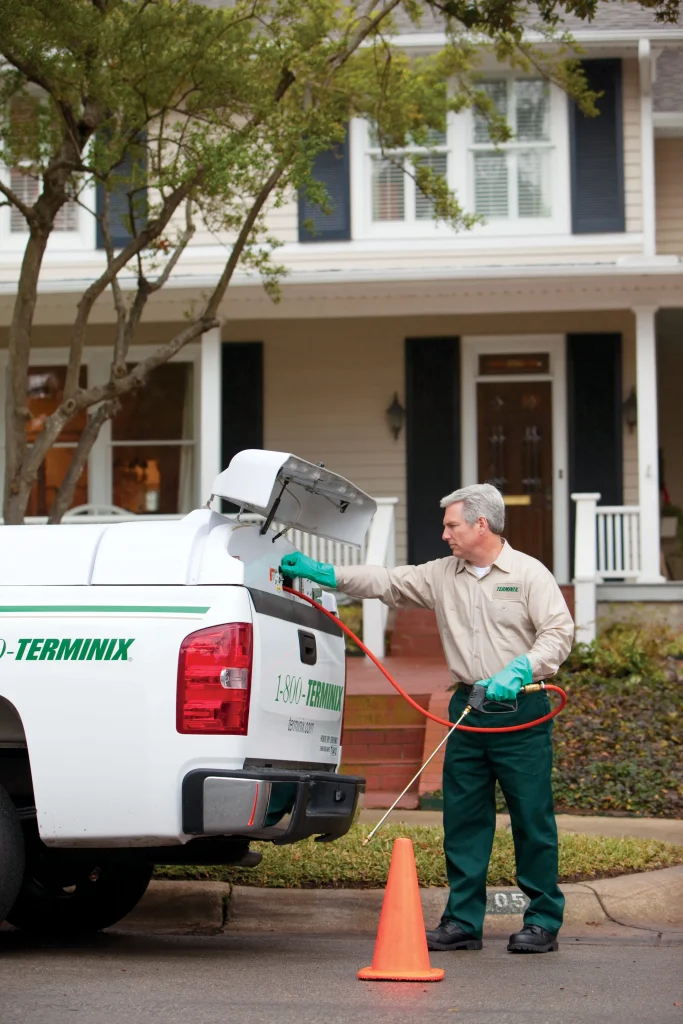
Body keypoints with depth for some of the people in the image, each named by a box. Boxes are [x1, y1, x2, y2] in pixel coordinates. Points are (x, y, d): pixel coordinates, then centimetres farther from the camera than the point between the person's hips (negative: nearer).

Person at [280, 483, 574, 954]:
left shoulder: (529, 574, -3)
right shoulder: (442, 575, 13)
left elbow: (559, 632, -8)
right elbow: (387, 582, 12)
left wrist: (520, 670, -22)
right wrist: (320, 572, 6)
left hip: (520, 712, -5)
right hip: (468, 710, 5)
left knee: (532, 817, -2)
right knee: (462, 817, 5)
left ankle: (544, 920, 7)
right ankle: (463, 920, 12)